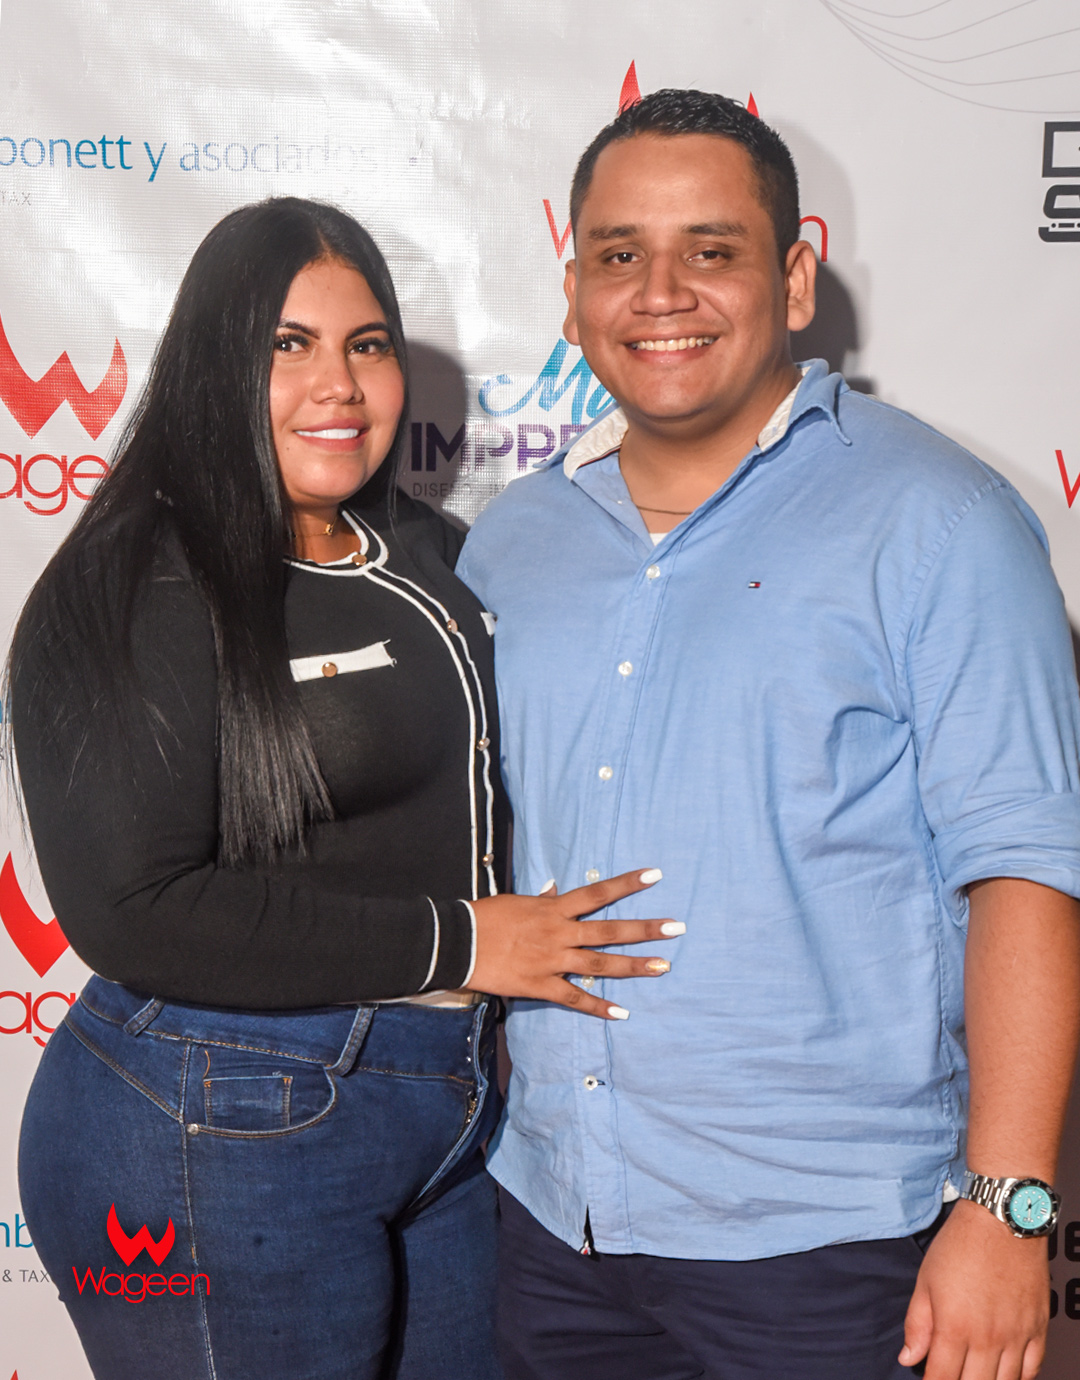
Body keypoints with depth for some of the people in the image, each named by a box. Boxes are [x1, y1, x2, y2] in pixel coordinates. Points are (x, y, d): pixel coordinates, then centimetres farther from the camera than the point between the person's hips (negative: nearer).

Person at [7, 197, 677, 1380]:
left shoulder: (426, 554, 10)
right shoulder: (134, 588, -14)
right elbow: (133, 913, -22)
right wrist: (456, 941, -19)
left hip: (449, 1107, 7)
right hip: (221, 1145, -7)